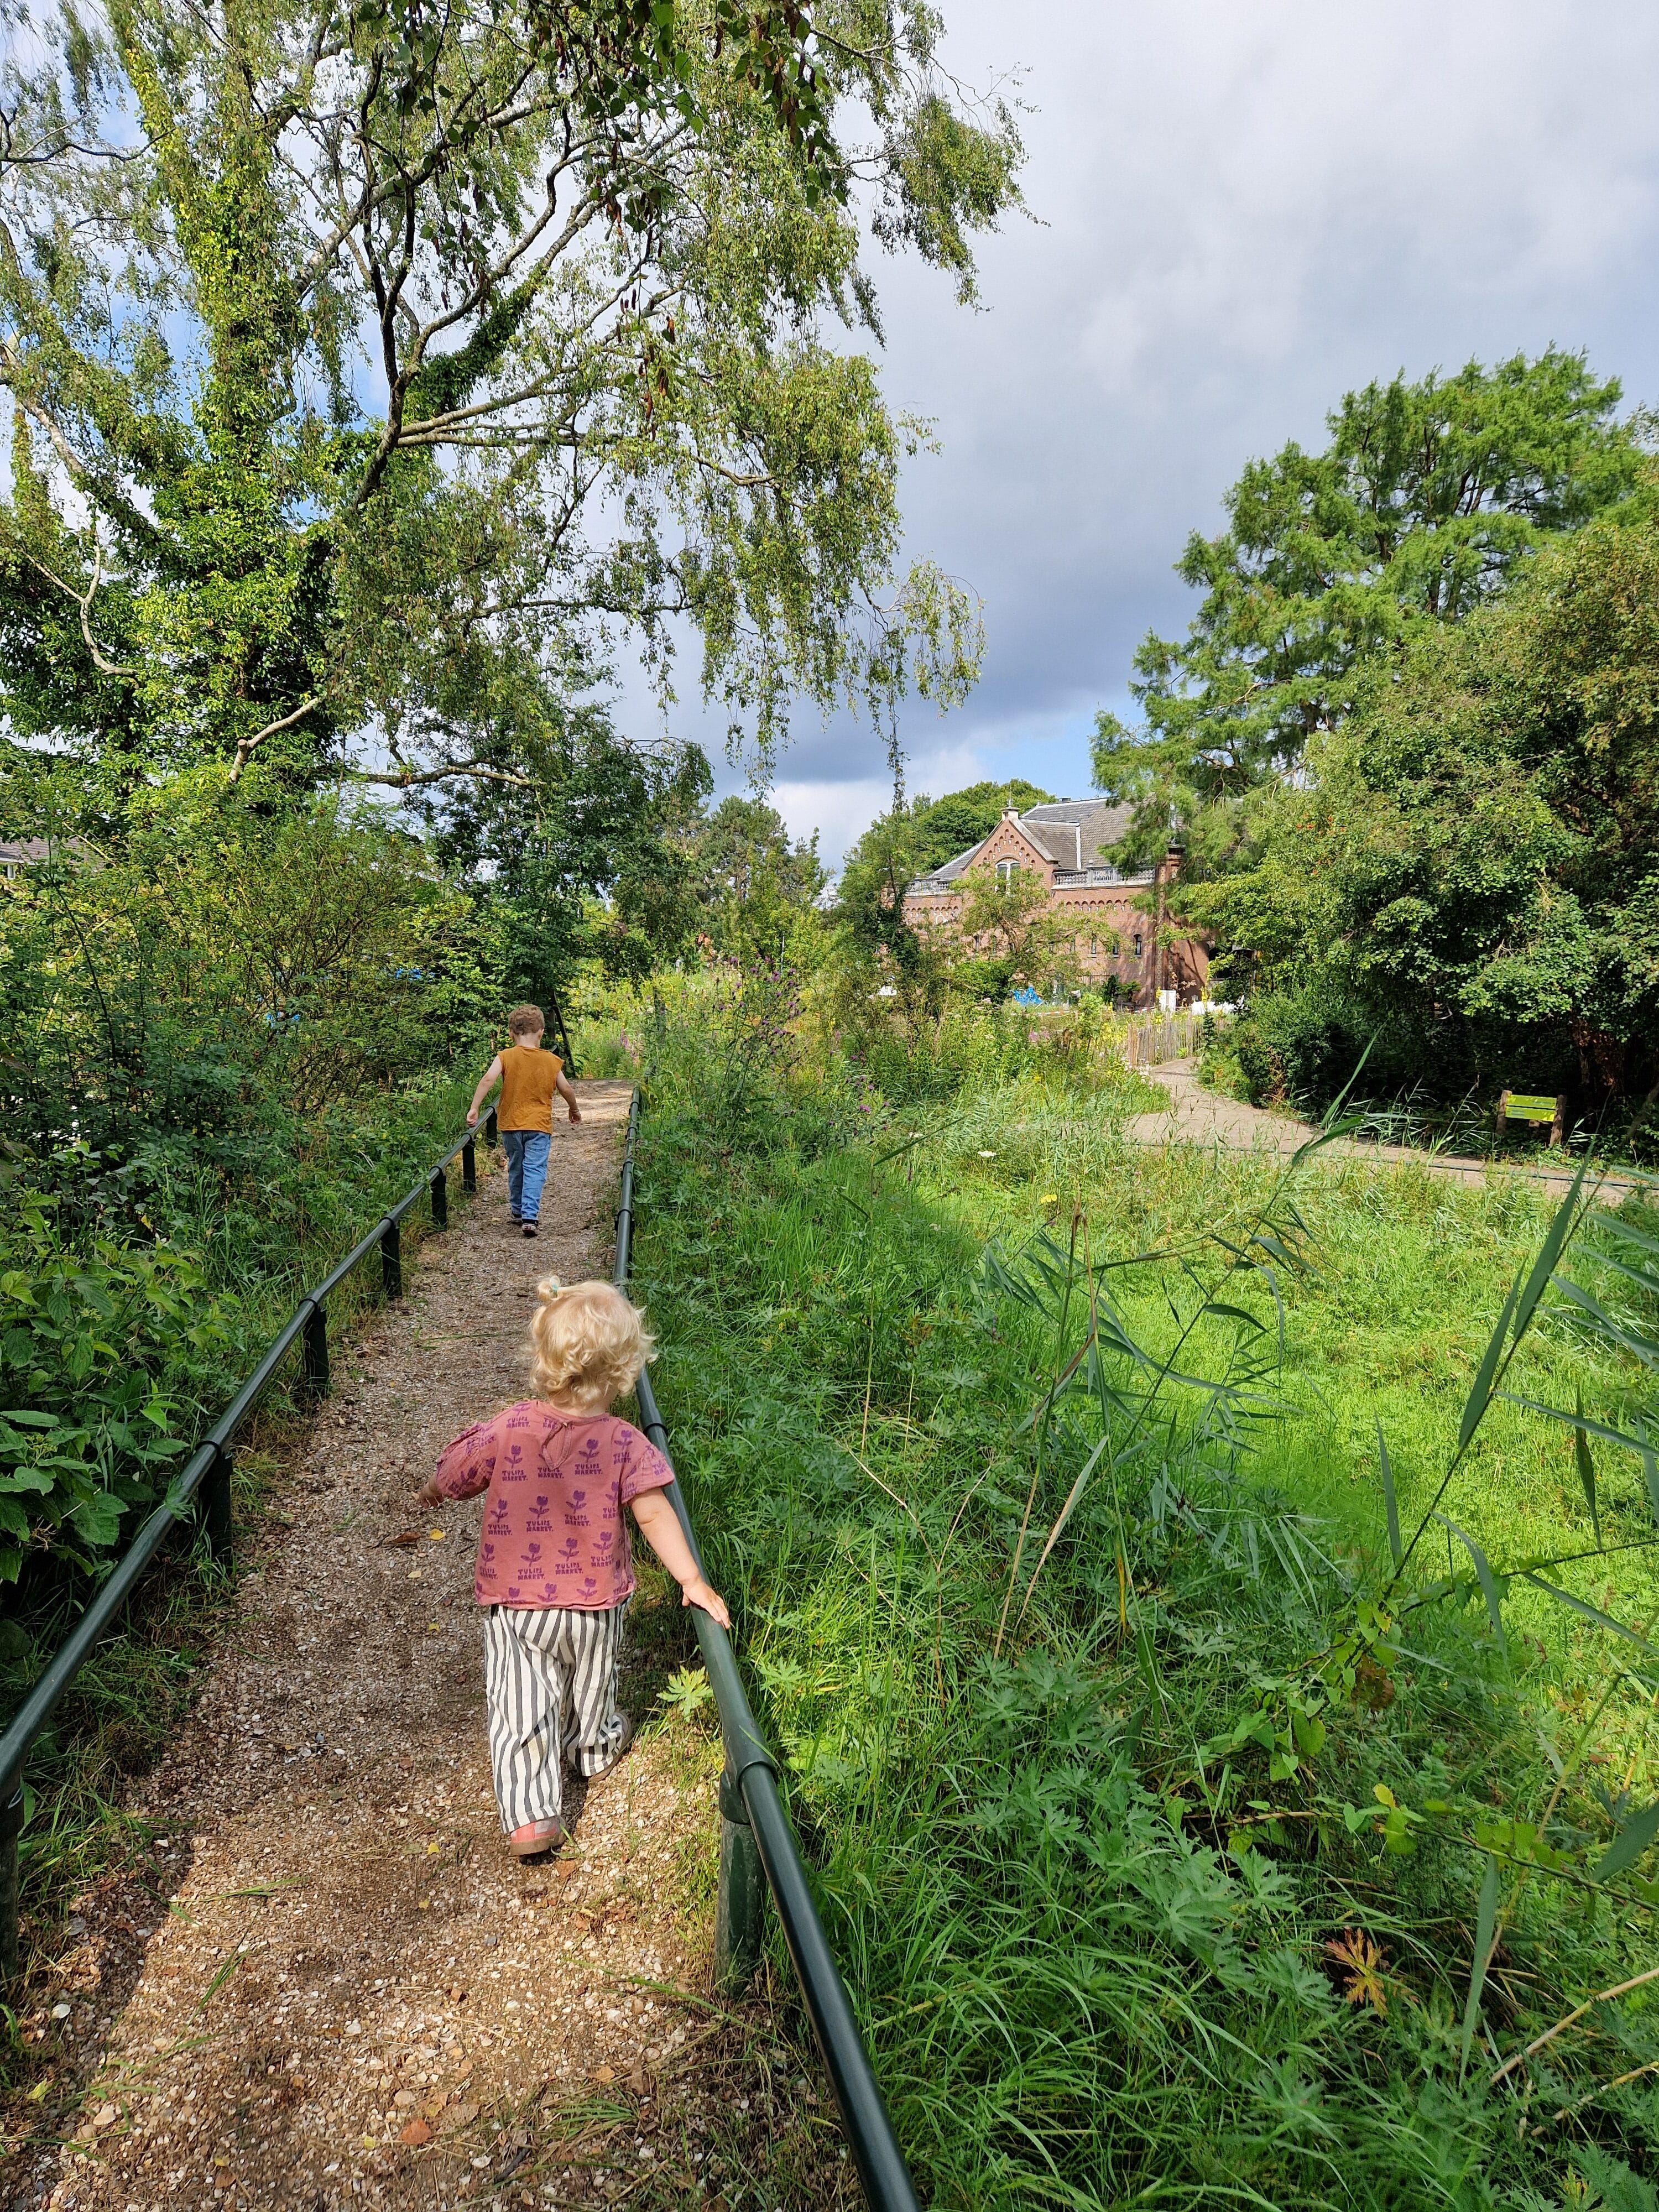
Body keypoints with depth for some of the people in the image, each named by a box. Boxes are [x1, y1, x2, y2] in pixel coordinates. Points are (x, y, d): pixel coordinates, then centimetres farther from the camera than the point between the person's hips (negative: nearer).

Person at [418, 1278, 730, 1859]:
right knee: (589, 1690, 26)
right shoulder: (624, 1444, -21)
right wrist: (691, 1580, -15)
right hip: (594, 1603, 1)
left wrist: (430, 1495, 21)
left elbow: (450, 1479, -2)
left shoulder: (507, 1430, -16)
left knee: (519, 1710, 9)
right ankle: (595, 1747, 50)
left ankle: (531, 1814, 5)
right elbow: (654, 1515, -22)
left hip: (513, 1603, 0)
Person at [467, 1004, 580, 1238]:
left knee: (516, 1169, 17)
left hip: (510, 1124, 1)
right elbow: (566, 1089, 5)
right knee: (535, 1170, -2)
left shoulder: (505, 1057, -4)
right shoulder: (551, 1060, -1)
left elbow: (488, 1080, -19)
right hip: (539, 1125, -1)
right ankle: (529, 1217, -15)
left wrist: (474, 1108, -17)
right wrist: (575, 1109, 23)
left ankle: (517, 1212, 30)